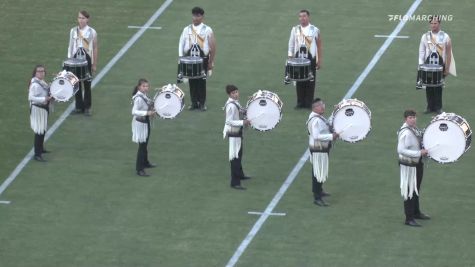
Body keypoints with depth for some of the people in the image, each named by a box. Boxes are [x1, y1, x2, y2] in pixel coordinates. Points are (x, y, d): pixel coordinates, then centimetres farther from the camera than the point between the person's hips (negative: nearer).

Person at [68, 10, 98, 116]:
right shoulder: (73, 31, 2)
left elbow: (95, 48, 1)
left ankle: (87, 107, 11)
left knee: (87, 84, 2)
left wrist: (94, 64, 0)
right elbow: (70, 46, 8)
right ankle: (79, 107, 17)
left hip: (87, 60, -2)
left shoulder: (92, 32, -4)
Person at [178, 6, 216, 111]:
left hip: (202, 59, -2)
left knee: (202, 81, 1)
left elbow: (212, 47, 0)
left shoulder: (207, 30, -2)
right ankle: (194, 102, 14)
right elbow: (181, 44, 7)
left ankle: (202, 103, 9)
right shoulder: (187, 29, 5)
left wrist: (211, 62, -2)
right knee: (192, 81, 5)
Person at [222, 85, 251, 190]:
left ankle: (239, 174, 46)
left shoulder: (235, 103, 6)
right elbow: (229, 121, -26)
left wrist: (245, 121, 7)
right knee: (235, 157, -9)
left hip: (237, 132, 10)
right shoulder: (231, 106, -23)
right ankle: (235, 183, -7)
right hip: (233, 133, -10)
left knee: (239, 154, 27)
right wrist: (242, 122, -28)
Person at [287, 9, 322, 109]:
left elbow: (319, 46, 5)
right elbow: (291, 45, 8)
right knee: (299, 82, 4)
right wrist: (290, 59, 3)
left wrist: (319, 61, 3)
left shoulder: (315, 30, 0)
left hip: (311, 59, -2)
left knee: (310, 81, 0)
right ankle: (300, 103, 11)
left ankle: (308, 103, 7)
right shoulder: (295, 30, 5)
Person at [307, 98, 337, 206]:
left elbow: (326, 125, 19)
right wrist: (331, 136, -30)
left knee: (319, 172, 26)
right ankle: (317, 198, -3)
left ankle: (319, 190, 43)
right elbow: (316, 136, -32)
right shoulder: (315, 120, -25)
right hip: (318, 150, -11)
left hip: (323, 148, 11)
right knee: (319, 173, -7)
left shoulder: (319, 117, 7)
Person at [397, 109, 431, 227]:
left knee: (416, 190, 23)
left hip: (417, 164, 10)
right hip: (409, 166, -9)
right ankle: (409, 219, 3)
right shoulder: (405, 132, -24)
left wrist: (424, 150, 7)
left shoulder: (415, 129, 5)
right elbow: (401, 150, -31)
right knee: (410, 192, -3)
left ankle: (416, 212, 38)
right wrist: (419, 153, -28)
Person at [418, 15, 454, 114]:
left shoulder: (445, 37, -2)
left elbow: (449, 54, 1)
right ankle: (430, 107, 15)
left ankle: (438, 107, 13)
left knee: (438, 87, 3)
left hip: (440, 65, -1)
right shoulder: (425, 36, 2)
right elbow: (421, 52, 5)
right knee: (429, 87, 4)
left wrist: (447, 68, -2)